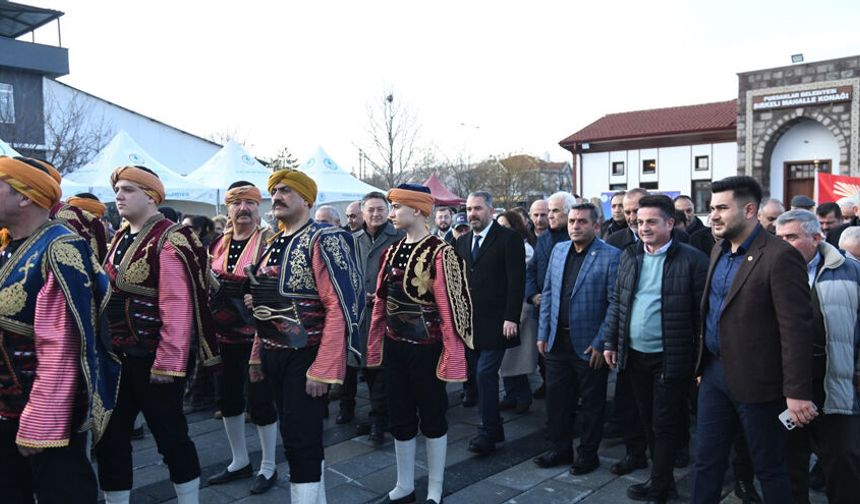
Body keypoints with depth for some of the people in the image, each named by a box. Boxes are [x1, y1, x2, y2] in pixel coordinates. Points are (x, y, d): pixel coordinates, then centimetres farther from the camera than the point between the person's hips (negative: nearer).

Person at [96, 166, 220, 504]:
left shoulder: (169, 240, -15)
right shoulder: (120, 238, 12)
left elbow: (178, 308, -20)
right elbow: (108, 295, 17)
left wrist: (168, 363, -22)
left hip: (154, 359, -8)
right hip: (117, 355, 8)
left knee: (170, 435, 5)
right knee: (109, 436, 14)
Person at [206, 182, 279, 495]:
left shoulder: (270, 243, -9)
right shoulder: (217, 245, 9)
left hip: (257, 336, -6)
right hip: (224, 335, 7)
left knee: (260, 400, 1)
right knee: (228, 398, 16)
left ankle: (268, 467, 20)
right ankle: (240, 462, 34)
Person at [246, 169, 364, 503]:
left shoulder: (323, 240, -14)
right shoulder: (273, 244, 12)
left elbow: (340, 307, -21)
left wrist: (323, 369, -24)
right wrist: (258, 355, 16)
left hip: (305, 357, -8)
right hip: (274, 355, 9)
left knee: (301, 441, -4)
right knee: (294, 435, 18)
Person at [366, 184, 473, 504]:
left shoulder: (439, 253, -15)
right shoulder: (392, 252, 7)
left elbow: (450, 307, -17)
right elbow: (381, 302, 11)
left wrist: (452, 356, -17)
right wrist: (375, 344, 11)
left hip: (425, 348, -6)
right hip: (394, 346, 7)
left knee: (432, 417, 9)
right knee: (400, 417, 15)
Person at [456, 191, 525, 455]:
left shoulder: (508, 238, -7)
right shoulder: (462, 241, 13)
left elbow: (516, 281, -12)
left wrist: (511, 317, -17)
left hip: (495, 322, -6)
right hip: (470, 321, 6)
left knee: (485, 373, -9)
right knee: (483, 375, 11)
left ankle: (487, 432, 5)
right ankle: (494, 428, 24)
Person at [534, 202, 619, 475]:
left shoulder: (611, 256, -11)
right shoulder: (558, 250, 7)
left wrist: (600, 343, -14)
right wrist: (543, 333, 7)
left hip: (589, 345, -5)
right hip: (558, 341, 5)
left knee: (591, 404, 11)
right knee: (557, 399, 15)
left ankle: (588, 454, 28)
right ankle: (560, 449, 32)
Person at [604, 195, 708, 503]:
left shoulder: (692, 259, -11)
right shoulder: (629, 256, 6)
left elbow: (702, 311, -10)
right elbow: (617, 302, 11)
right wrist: (611, 342, 9)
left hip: (671, 358, -6)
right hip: (634, 355, 6)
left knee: (665, 425, 5)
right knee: (647, 420, 17)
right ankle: (663, 479, 35)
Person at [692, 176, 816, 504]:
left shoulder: (780, 256, -17)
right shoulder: (719, 252, 8)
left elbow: (796, 329, -19)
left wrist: (798, 393, -20)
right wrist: (703, 363, 14)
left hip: (755, 380, -7)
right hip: (714, 372, 7)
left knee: (769, 469, 12)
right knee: (707, 461, 16)